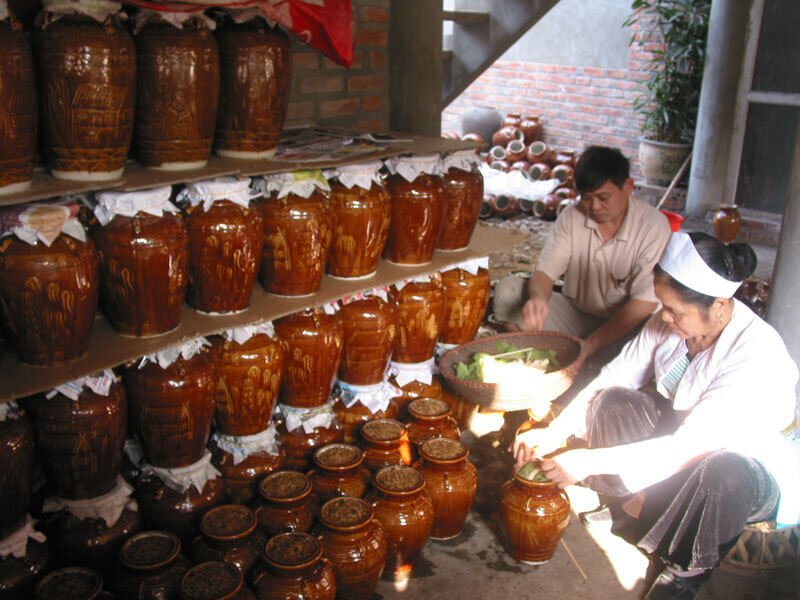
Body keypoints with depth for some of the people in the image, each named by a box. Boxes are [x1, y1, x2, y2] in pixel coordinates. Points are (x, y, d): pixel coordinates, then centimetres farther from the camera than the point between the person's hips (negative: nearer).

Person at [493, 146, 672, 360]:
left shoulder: (654, 226, -16)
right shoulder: (572, 217, -4)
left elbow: (646, 304, -20)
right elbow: (544, 272, -8)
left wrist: (590, 345, -28)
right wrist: (538, 298, -35)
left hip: (623, 326, -3)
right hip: (575, 315, 4)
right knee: (507, 288, -16)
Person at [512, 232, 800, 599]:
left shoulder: (757, 355, -32)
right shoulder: (669, 323, -13)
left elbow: (689, 446, -35)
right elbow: (613, 378, -8)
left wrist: (592, 461, -36)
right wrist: (555, 432, -21)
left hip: (755, 471, -5)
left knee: (724, 473, -40)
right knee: (612, 402, -16)